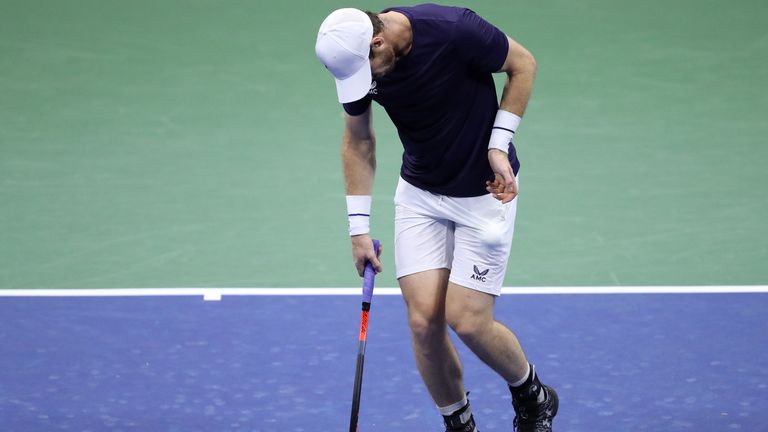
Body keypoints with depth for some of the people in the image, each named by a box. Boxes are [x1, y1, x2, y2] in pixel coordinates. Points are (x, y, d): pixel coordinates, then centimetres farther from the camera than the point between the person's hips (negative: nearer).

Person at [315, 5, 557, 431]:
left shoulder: (454, 30, -28)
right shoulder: (355, 59, -12)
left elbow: (522, 64, -9)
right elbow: (358, 142, 4)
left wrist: (498, 146, -16)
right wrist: (359, 226, 1)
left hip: (484, 189, -4)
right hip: (419, 193, 4)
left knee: (467, 321, -8)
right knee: (423, 322, -6)